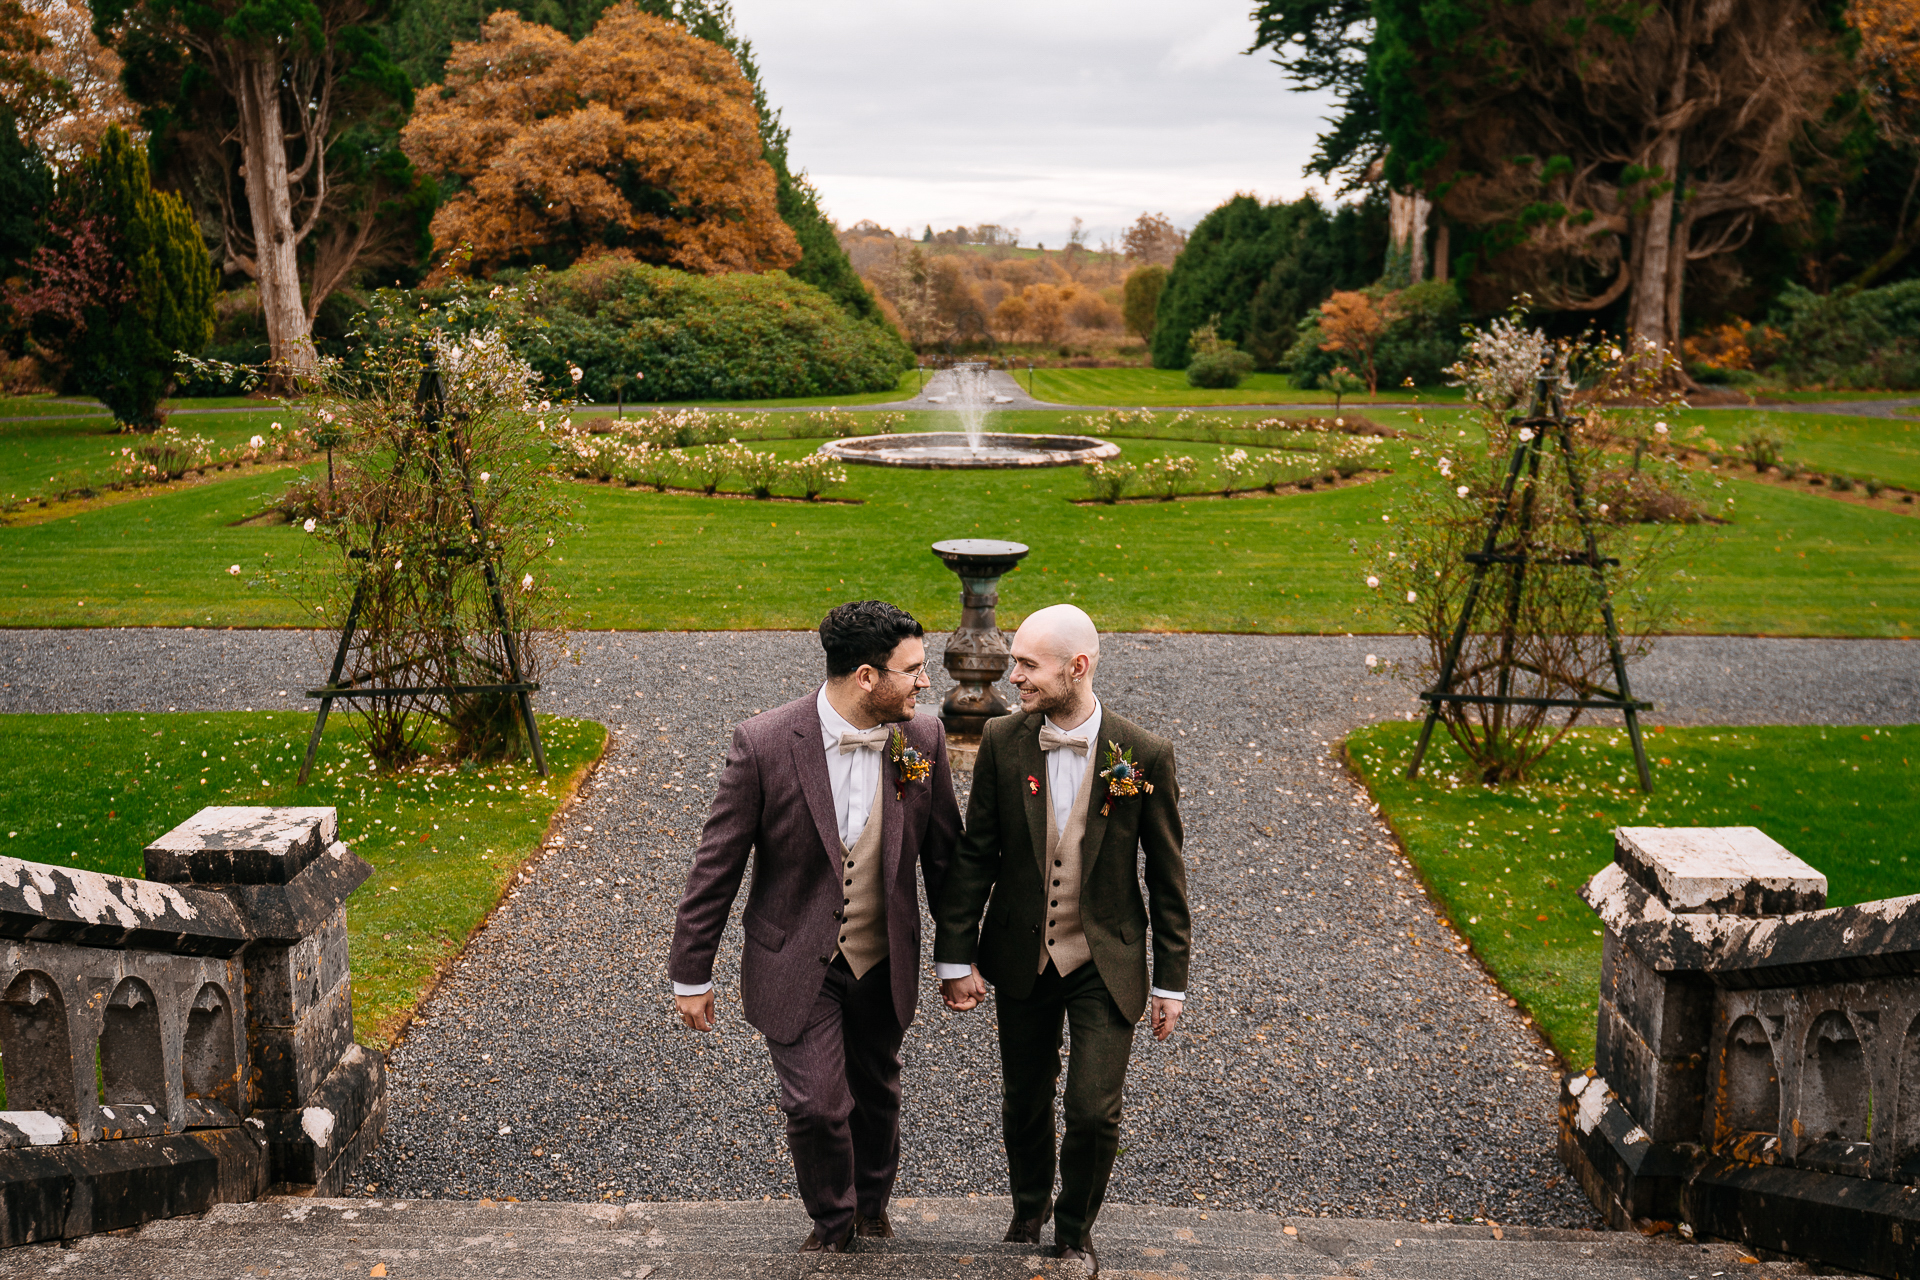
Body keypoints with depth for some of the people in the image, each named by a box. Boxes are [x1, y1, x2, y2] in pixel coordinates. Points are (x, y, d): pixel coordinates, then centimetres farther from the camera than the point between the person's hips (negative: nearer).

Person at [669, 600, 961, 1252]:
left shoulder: (923, 741, -10)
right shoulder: (764, 744, -20)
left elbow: (944, 855, 4)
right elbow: (716, 865, -12)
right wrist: (691, 973, -7)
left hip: (884, 963, 3)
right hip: (797, 964, -3)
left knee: (875, 1092, 20)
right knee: (816, 1104, -2)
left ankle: (872, 1202, 49)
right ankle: (832, 1220, 29)